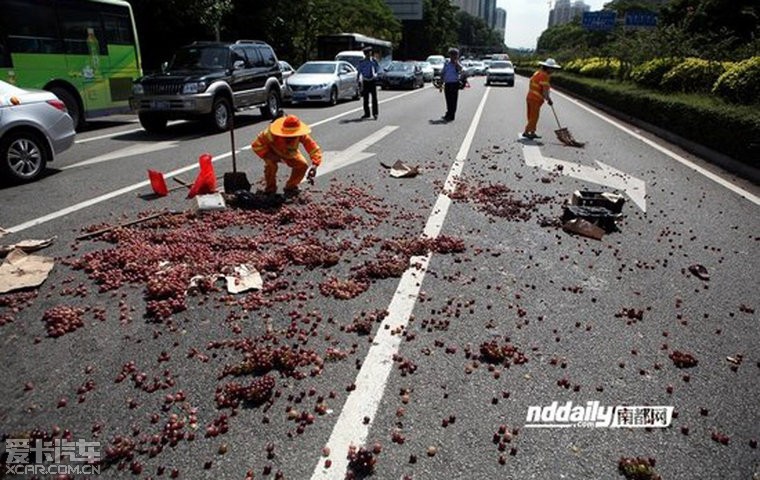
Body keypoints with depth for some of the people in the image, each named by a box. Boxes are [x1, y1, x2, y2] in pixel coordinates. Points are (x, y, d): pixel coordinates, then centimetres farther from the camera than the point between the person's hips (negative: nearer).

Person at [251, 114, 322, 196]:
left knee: (303, 165, -16)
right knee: (271, 165, -32)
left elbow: (314, 148, -36)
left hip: (290, 154, 3)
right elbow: (256, 145, -33)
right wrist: (267, 155, -44)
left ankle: (290, 187, 9)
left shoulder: (302, 135, -36)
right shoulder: (271, 134, -41)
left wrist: (315, 165, -50)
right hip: (272, 152, -3)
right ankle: (270, 188, -4)